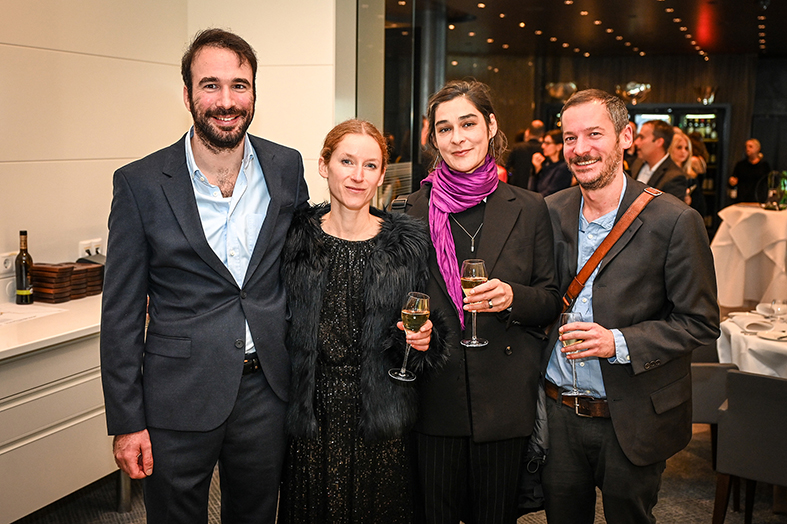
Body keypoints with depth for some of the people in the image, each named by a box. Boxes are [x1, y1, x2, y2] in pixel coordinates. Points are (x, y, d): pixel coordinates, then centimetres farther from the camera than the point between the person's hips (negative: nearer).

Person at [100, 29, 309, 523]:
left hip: (267, 389, 3)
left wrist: (300, 367, 9)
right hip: (180, 397, -2)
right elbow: (122, 311, -5)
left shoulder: (286, 167, -1)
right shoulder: (141, 183, -9)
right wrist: (125, 422, -6)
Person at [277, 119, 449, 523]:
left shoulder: (409, 243, 0)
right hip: (314, 417, 0)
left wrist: (422, 340, -12)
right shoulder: (295, 239, -1)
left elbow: (428, 325, 9)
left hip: (383, 420, 0)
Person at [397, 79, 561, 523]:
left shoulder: (529, 209, 2)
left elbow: (553, 301, 5)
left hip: (505, 399, 0)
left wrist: (513, 298, -14)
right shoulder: (412, 211, 2)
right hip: (435, 397, 0)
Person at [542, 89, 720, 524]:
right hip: (558, 414, 4)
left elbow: (700, 322, -11)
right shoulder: (550, 213, 1)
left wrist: (619, 342, -23)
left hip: (631, 422, -3)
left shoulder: (674, 221, -13)